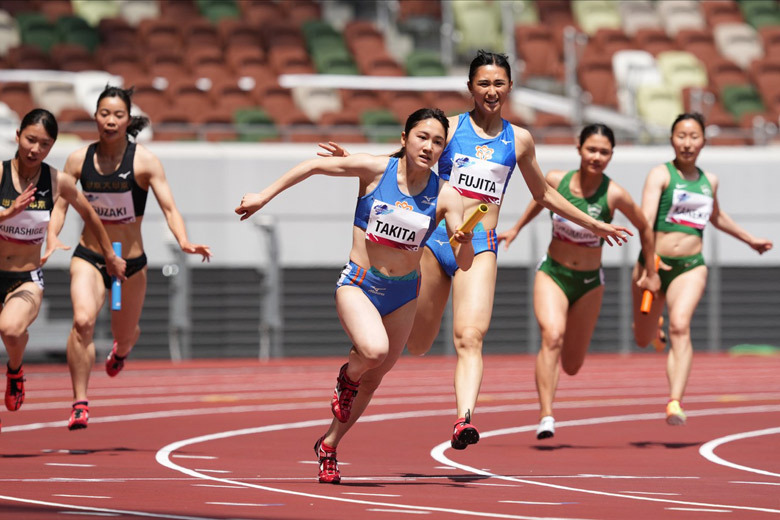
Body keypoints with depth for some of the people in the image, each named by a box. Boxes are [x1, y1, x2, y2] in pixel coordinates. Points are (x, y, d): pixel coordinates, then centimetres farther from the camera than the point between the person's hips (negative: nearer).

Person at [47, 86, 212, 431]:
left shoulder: (144, 161, -11)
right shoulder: (79, 160, -5)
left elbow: (168, 207, -15)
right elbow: (60, 206, 0)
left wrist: (184, 241, -33)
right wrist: (52, 238, -20)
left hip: (130, 261, 0)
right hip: (88, 257, 0)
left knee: (124, 335, 18)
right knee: (83, 319, -27)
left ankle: (121, 349, 60)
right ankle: (80, 404, -22)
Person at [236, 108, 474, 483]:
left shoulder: (445, 197, -10)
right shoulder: (376, 169, -15)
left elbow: (464, 264, -13)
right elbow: (314, 166, -5)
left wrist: (464, 241, -35)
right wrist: (264, 196, -5)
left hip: (403, 293, 3)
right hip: (357, 284, -3)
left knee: (372, 379, 13)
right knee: (373, 349, -32)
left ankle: (328, 445, 37)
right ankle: (346, 378, 4)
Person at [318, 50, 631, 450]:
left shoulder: (519, 140, 12)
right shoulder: (449, 128, 5)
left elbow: (543, 194, 26)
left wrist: (592, 224, 31)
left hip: (479, 247, 0)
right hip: (434, 237, 0)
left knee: (470, 337, -21)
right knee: (416, 345, 7)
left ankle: (464, 419, -36)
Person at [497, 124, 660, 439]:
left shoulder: (614, 195, -15)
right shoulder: (556, 180, -10)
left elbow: (644, 227, 1)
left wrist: (651, 273, 9)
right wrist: (516, 229, 22)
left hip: (589, 283, 0)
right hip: (552, 274, 0)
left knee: (571, 366, 9)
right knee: (552, 336, -28)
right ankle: (545, 416, -30)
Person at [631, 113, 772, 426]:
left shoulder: (709, 181, 11)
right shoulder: (660, 175, -5)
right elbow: (646, 219, -20)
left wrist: (750, 239, 43)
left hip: (691, 267, 1)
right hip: (655, 262, -1)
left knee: (680, 326, -24)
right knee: (643, 340, 12)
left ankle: (675, 403, -34)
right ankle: (653, 324, 52)